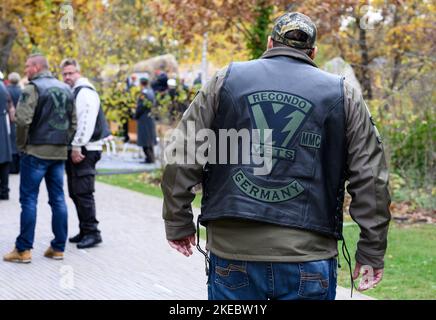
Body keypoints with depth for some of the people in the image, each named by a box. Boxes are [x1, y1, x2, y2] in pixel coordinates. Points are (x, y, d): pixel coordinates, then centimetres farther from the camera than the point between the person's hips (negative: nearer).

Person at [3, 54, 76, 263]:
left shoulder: (33, 88, -10)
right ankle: (58, 248, 12)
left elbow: (23, 120, -18)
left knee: (29, 199, -2)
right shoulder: (65, 89, 14)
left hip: (36, 152, -6)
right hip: (60, 152, 7)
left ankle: (23, 250, 0)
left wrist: (21, 144, -6)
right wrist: (64, 142, 16)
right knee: (58, 199, 9)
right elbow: (73, 122, 15)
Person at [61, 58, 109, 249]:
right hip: (74, 150, 10)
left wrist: (77, 147, -20)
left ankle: (92, 232, -6)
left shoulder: (85, 92, -11)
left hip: (84, 151, -10)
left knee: (83, 192, -10)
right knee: (75, 193, 12)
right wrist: (72, 148, 15)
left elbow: (86, 122, -19)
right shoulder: (71, 92, 19)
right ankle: (84, 231, 19)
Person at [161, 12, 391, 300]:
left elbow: (183, 158, 5)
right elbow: (371, 179, 5)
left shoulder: (225, 81, 8)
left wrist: (178, 223, 14)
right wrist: (372, 250, 10)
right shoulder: (343, 95, 8)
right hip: (308, 255, 0)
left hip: (232, 251, 1)